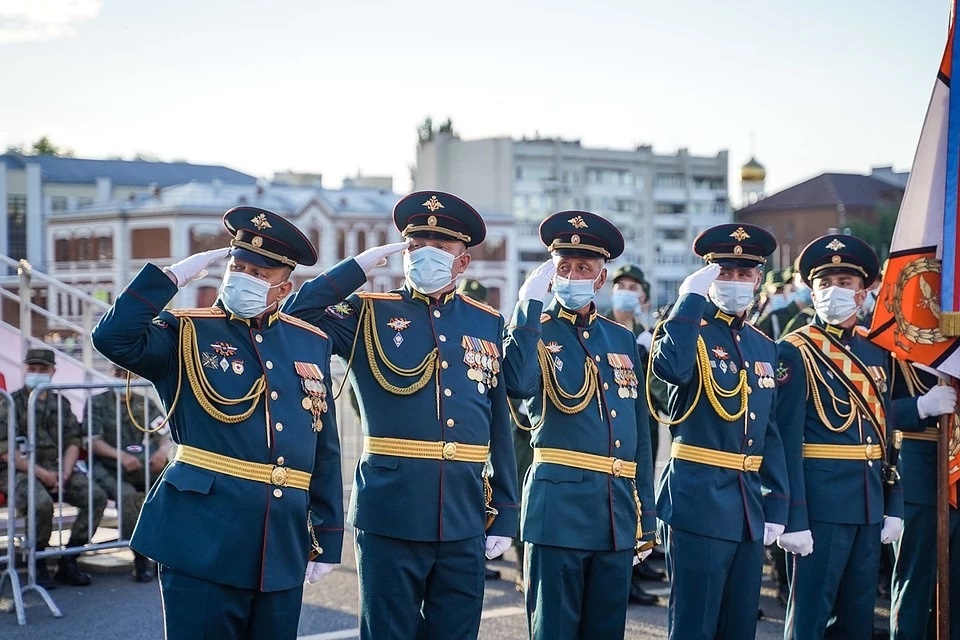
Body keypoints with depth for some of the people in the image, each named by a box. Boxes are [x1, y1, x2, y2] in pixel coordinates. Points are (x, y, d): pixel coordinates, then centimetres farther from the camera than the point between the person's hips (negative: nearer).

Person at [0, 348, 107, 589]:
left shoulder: (61, 403, 16)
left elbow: (73, 442, 11)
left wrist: (64, 474, -8)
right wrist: (44, 474, -16)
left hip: (57, 470, 5)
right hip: (21, 471, -5)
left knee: (96, 496, -18)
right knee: (42, 503, -36)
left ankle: (68, 562, -8)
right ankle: (37, 564, -12)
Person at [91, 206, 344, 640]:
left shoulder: (311, 343, 11)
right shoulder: (187, 334, 1)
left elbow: (325, 451, 13)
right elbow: (113, 338, -19)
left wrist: (327, 539, 11)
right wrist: (173, 277, -16)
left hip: (284, 541, 4)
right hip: (204, 537, -4)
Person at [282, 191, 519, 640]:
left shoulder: (487, 324, 9)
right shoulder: (369, 315, 3)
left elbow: (501, 426, 10)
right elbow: (296, 317, -11)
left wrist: (504, 515, 7)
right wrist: (360, 266, -6)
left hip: (465, 519, 3)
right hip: (389, 516, -2)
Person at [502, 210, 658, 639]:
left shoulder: (623, 340, 14)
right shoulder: (533, 330, 2)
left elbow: (640, 435, 15)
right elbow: (517, 383, -24)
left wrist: (645, 519, 13)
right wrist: (530, 303, -19)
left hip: (617, 511, 5)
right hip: (559, 507, -4)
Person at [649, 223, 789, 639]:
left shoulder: (764, 347, 14)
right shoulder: (688, 329, -4)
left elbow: (771, 435, 16)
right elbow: (670, 368, -29)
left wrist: (776, 507, 11)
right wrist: (691, 298, -22)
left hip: (749, 508, 7)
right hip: (698, 500, -6)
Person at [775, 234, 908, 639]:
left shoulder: (876, 351, 12)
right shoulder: (796, 352, -8)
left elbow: (887, 430, 15)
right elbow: (787, 441, -14)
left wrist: (893, 507, 10)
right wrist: (793, 520, -18)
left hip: (870, 504, 7)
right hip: (821, 502, -7)